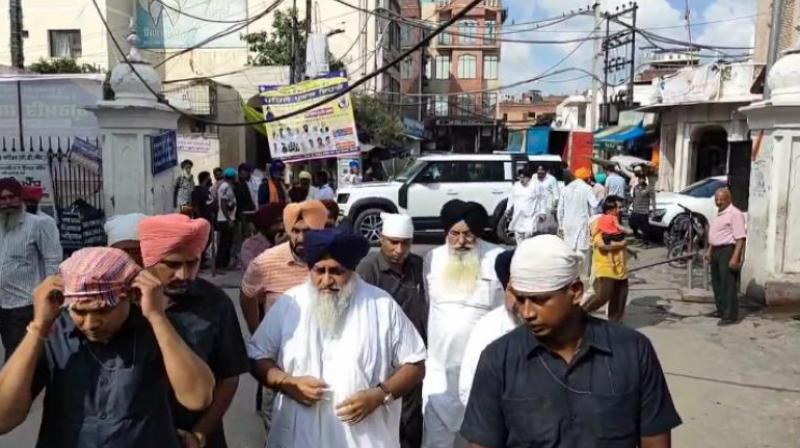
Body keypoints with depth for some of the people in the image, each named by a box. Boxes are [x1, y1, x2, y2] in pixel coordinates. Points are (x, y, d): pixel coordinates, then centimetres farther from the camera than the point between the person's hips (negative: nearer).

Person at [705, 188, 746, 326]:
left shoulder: (735, 214, -15)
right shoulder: (719, 214, 16)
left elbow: (740, 238, -21)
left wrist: (735, 257, -27)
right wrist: (709, 250, 22)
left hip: (728, 251, -10)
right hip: (717, 251, 10)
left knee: (728, 284, -8)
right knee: (716, 282, 15)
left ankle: (730, 316, -4)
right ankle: (721, 310, 27)